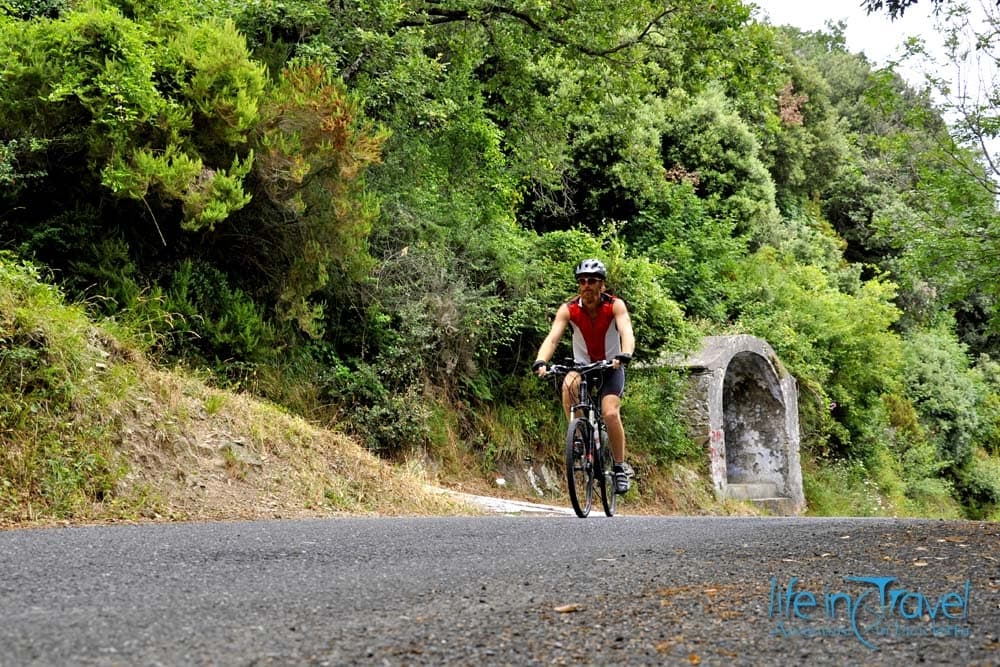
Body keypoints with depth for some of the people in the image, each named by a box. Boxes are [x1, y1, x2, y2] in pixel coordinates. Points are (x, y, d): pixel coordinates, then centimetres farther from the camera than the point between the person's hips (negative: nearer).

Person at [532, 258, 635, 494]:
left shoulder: (615, 306, -18)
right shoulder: (569, 309, -16)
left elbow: (627, 333, -34)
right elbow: (552, 338, -28)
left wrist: (624, 356, -55)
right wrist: (540, 362, -47)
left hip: (611, 368, -1)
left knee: (610, 414, -22)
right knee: (568, 384, -34)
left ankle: (620, 468, -3)